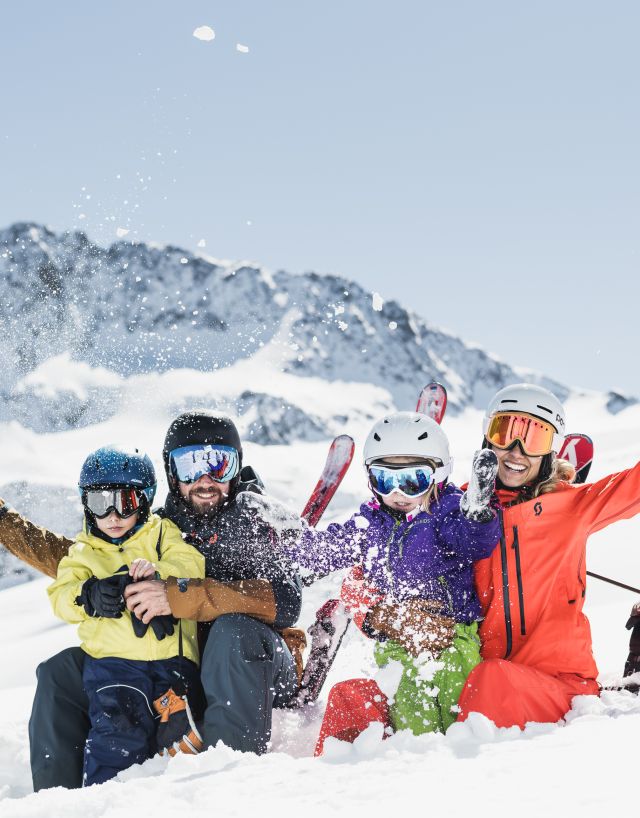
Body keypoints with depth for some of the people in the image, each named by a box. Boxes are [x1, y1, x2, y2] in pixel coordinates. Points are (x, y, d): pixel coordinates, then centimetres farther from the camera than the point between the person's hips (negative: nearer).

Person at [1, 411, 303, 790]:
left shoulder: (249, 523, -12)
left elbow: (285, 600, -30)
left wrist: (181, 595, -34)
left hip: (263, 669, -5)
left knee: (233, 628, -38)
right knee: (63, 670, -2)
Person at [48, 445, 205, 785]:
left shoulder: (162, 533, 12)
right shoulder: (83, 551, 13)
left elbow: (192, 565, -4)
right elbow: (61, 596, 1)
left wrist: (157, 571, -24)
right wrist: (89, 595, -21)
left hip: (172, 657, 1)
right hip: (114, 659, -1)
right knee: (118, 733, -18)